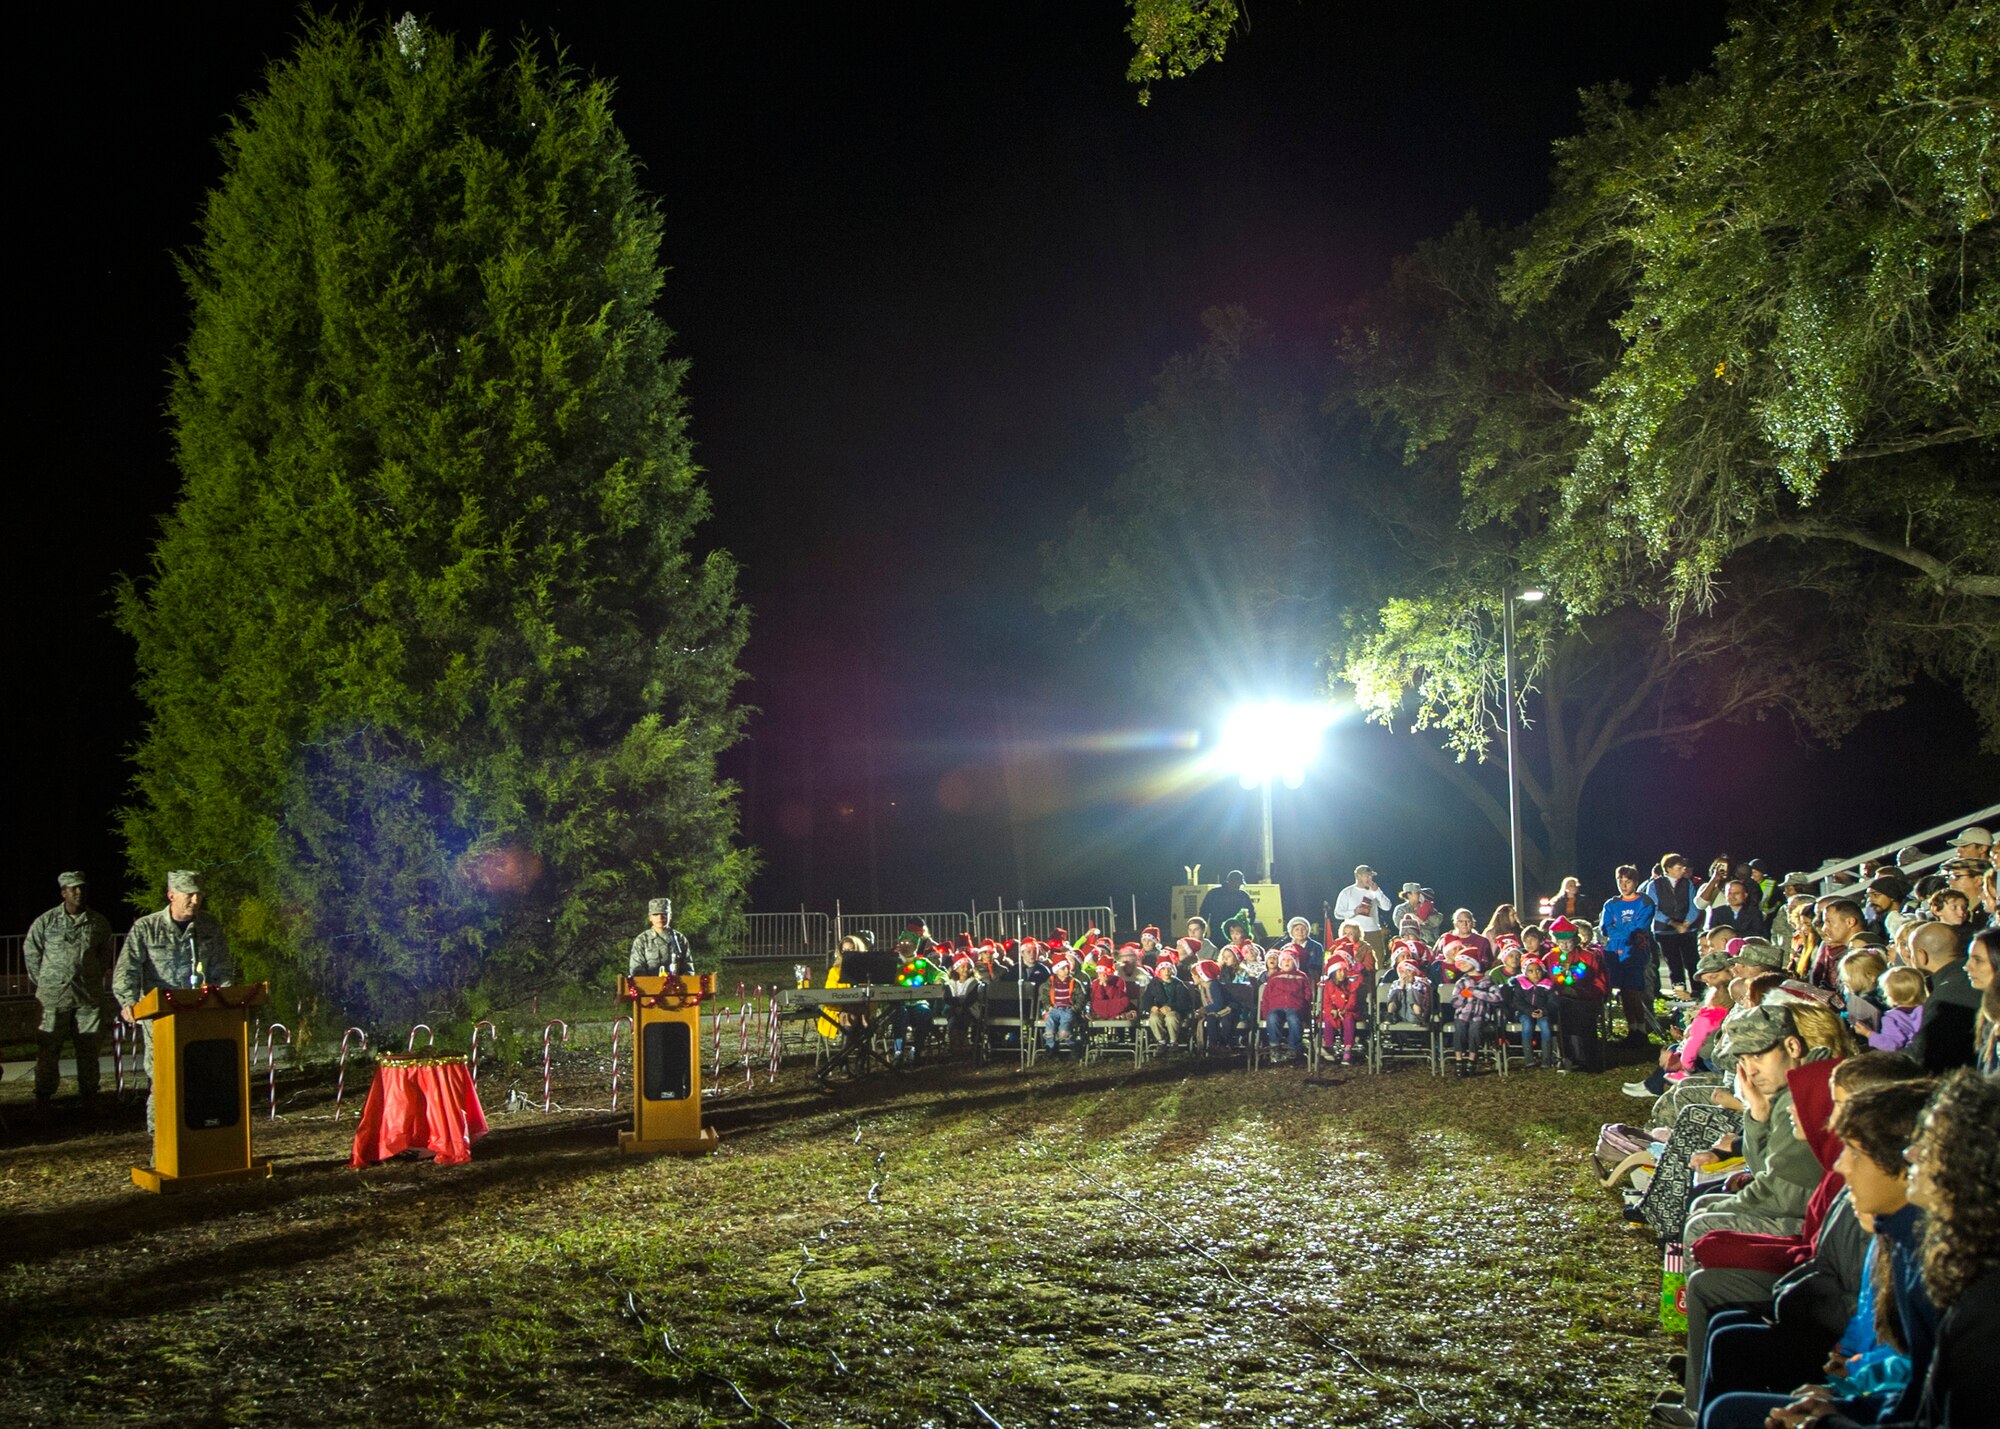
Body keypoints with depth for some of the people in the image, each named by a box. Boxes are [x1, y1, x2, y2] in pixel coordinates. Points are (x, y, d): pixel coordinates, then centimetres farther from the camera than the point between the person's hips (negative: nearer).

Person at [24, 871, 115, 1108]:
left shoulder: (99, 923, 6)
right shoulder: (46, 921, 1)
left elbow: (105, 954, 16)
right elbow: (30, 951, 9)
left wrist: (96, 978, 9)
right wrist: (42, 982, 7)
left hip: (89, 997, 2)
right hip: (54, 995, -2)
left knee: (88, 1048, 5)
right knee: (48, 1047, 0)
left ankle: (89, 1097, 12)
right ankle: (43, 1096, 8)